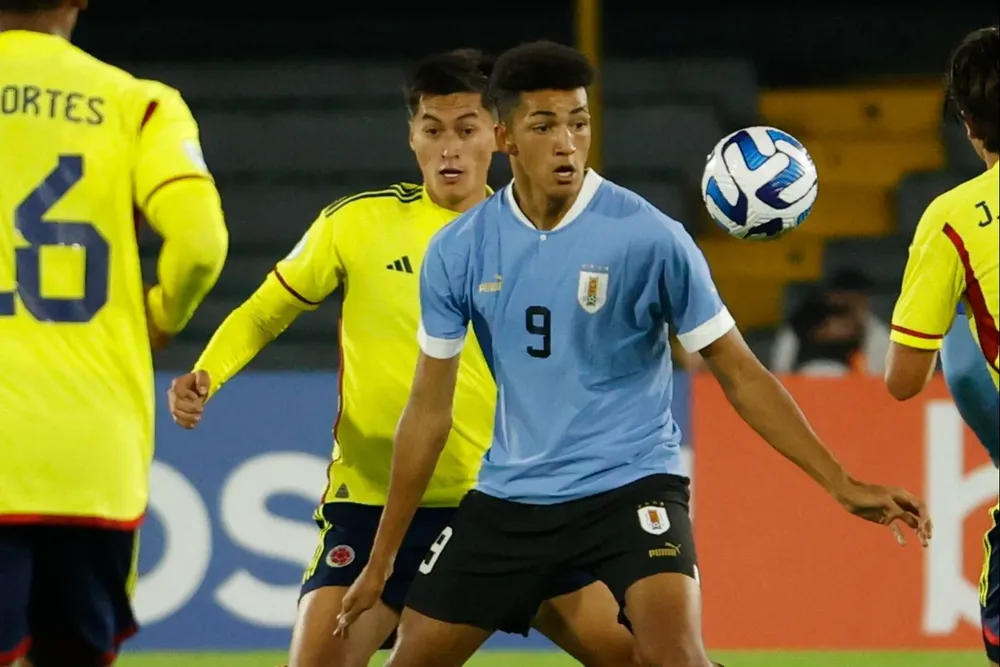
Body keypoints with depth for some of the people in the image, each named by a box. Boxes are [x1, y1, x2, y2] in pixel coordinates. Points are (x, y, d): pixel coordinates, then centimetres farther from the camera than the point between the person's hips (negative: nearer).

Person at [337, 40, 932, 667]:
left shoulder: (649, 236, -12)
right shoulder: (458, 252, -2)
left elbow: (741, 376, -5)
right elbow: (429, 410, 6)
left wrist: (843, 484, -10)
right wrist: (382, 559, 8)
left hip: (632, 483, -4)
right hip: (511, 494, 4)